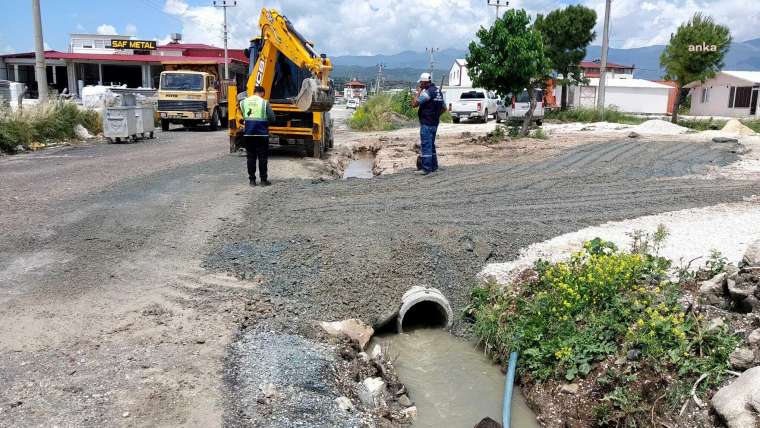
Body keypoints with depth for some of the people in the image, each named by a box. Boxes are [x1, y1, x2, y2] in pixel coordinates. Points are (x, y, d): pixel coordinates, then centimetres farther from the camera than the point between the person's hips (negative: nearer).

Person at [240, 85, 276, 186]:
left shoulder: (244, 102, 3)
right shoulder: (265, 102, -5)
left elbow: (243, 116, 4)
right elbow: (272, 118, -3)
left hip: (248, 133, 3)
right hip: (262, 133, -2)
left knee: (251, 157, 9)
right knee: (263, 157, 5)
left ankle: (252, 180, 10)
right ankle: (263, 179, 7)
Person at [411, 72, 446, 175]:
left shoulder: (427, 92, -16)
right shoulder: (438, 91, 13)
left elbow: (414, 104, -18)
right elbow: (444, 108, 20)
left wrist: (418, 92, -8)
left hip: (426, 123, -9)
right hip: (435, 123, 9)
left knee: (426, 145, -7)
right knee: (431, 145, 16)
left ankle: (426, 168, -8)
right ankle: (434, 166, 21)